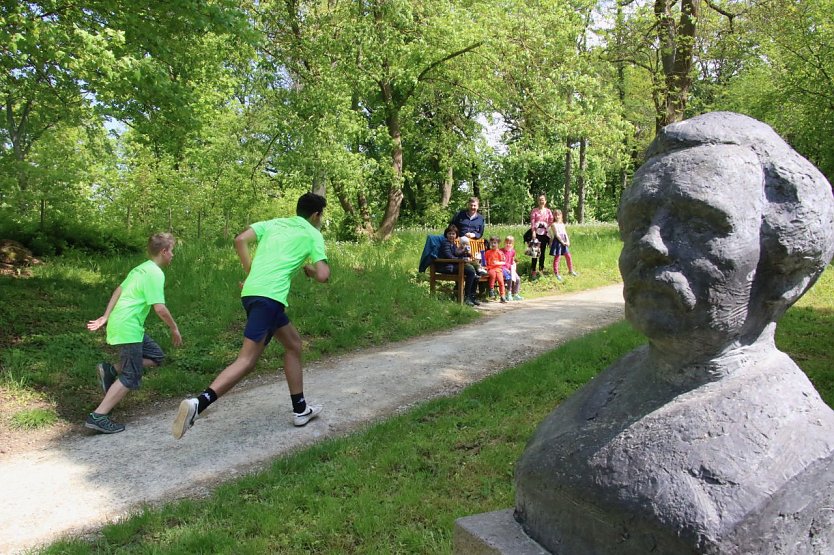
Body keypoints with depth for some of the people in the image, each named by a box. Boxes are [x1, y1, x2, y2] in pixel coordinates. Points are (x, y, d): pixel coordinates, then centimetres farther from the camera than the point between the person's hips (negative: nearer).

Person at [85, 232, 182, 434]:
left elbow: (119, 290, 19)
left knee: (156, 357, 17)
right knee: (131, 378, -5)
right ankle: (98, 417, -7)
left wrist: (106, 317, 20)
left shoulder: (141, 268, 16)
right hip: (128, 328, -10)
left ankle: (110, 370, 8)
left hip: (119, 321, 10)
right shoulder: (155, 273, -13)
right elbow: (159, 308, -18)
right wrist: (174, 328, -5)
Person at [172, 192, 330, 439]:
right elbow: (323, 276, -4)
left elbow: (240, 240, 9)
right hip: (270, 296, -8)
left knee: (294, 343, 20)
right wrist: (311, 268, 19)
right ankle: (198, 404, -28)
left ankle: (300, 409, 26)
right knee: (247, 360, -11)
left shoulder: (274, 223, 22)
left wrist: (252, 274, 13)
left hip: (252, 291, 8)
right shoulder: (313, 235, 6)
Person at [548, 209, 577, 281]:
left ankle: (570, 270, 24)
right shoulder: (554, 224, -6)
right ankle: (556, 273, 0)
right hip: (557, 242, -7)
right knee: (557, 258, -4)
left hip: (564, 242, 7)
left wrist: (567, 241, -8)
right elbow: (557, 234, -13)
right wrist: (562, 242, -16)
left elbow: (565, 233, 7)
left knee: (568, 256, 10)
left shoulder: (562, 224, 14)